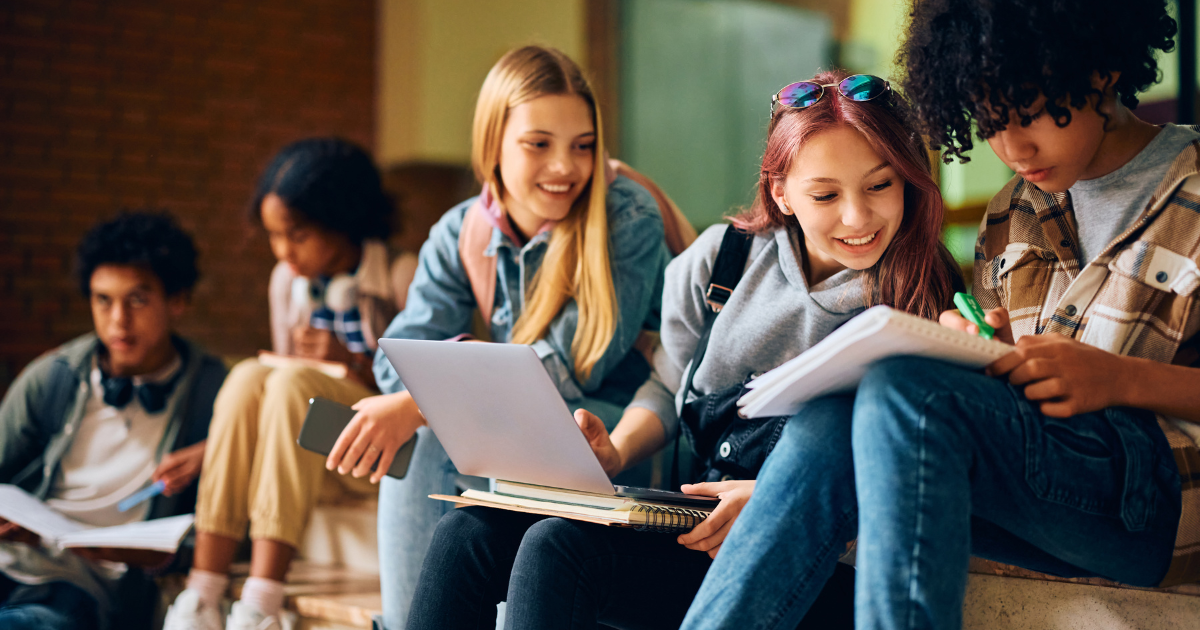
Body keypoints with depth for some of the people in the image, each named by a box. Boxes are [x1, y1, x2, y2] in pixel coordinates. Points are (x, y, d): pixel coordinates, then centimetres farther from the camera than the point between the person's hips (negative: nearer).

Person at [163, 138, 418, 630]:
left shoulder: (401, 276, -7)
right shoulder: (287, 279, 8)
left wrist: (353, 362, -22)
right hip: (303, 455, 5)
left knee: (292, 382, -30)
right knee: (249, 377, -24)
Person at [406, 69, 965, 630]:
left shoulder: (927, 302, -7)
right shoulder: (720, 259, 6)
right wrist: (615, 453, 0)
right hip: (690, 517, 5)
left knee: (557, 548, -28)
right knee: (467, 533, -14)